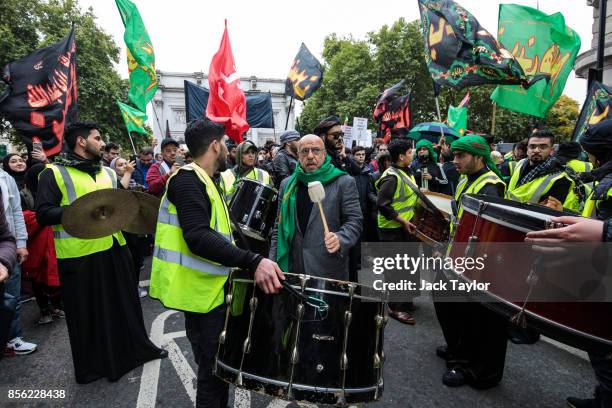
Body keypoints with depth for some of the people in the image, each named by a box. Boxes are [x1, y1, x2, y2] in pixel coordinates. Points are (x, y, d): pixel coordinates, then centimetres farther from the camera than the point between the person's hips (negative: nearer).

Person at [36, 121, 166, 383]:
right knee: (88, 312, 8)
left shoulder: (108, 172, 15)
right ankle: (92, 365, 27)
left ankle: (136, 348, 35)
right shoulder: (55, 173, -4)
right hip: (80, 254, -6)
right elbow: (43, 214, -12)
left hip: (114, 249, 6)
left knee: (125, 302, 17)